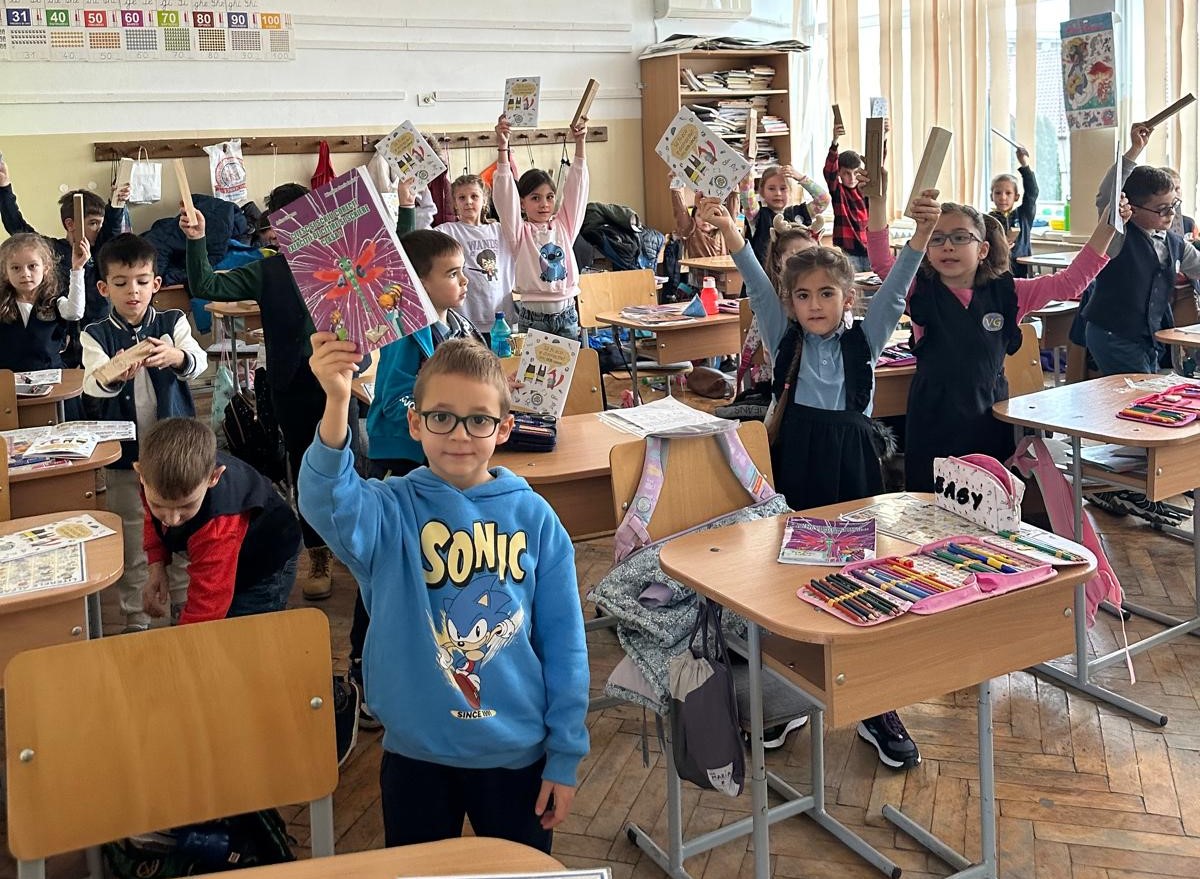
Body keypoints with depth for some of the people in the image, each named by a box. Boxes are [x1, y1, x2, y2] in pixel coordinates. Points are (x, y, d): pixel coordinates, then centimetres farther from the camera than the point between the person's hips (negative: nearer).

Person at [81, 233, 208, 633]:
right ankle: (136, 618, 21)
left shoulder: (173, 323, -1)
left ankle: (187, 608, 29)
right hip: (124, 454, 0)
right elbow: (92, 385, -17)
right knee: (132, 539, 8)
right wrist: (114, 375, -41)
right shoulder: (96, 335, -3)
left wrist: (177, 357, -39)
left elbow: (199, 362, -16)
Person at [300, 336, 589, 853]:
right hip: (417, 753, 0)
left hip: (517, 752, 1)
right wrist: (336, 404, -52)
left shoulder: (534, 518, -7)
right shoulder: (392, 512, -11)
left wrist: (565, 756, 0)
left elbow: (563, 643, -2)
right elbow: (327, 503, -35)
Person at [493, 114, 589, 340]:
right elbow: (505, 194, -12)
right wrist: (502, 148, -21)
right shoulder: (520, 232, -1)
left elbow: (576, 188, 4)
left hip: (566, 313, 4)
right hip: (533, 316, -4)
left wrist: (579, 144, -3)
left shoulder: (563, 225, 9)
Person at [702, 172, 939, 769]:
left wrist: (920, 233, -28)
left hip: (852, 465, -1)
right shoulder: (785, 339, 3)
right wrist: (730, 233, -23)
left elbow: (894, 290, -12)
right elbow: (758, 288, -9)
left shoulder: (864, 338, 1)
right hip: (796, 465, 1)